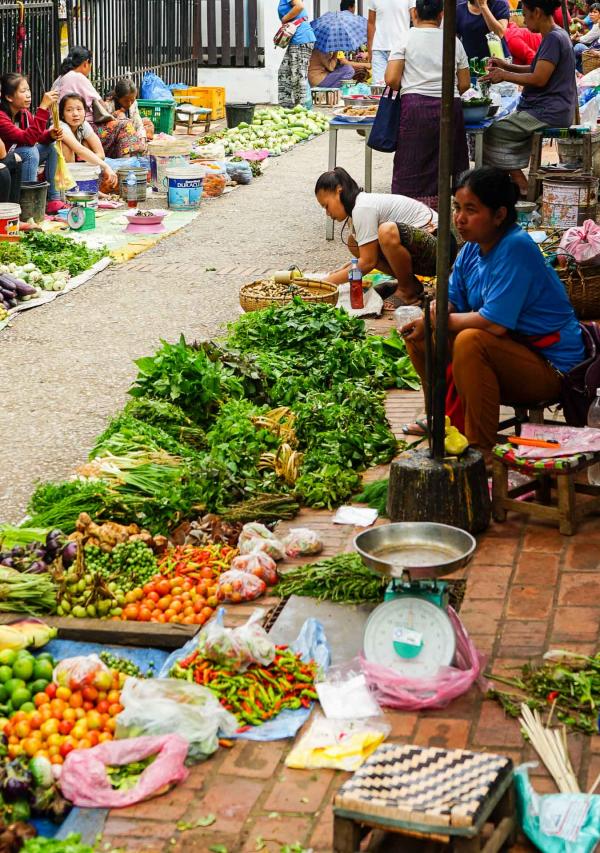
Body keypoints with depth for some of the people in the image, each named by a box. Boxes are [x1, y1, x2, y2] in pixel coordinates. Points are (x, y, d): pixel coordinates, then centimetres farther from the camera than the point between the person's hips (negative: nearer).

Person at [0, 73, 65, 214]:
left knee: (51, 147, 2)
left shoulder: (24, 113, -2)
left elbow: (38, 136, 9)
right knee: (30, 152, -29)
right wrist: (43, 107, -38)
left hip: (18, 160, 9)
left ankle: (53, 200, -1)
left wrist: (50, 135, -15)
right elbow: (28, 139, -37)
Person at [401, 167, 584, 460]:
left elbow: (494, 323, -29)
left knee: (471, 341, -35)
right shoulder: (473, 249, 3)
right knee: (417, 336, 5)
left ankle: (481, 450, -26)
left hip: (549, 367, -9)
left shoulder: (516, 248, -23)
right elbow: (449, 301, 9)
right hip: (508, 352, 9)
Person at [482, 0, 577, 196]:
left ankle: (523, 188, -4)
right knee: (501, 127, 17)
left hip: (548, 113, -11)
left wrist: (504, 75, -10)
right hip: (547, 109, 11)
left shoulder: (554, 39, -17)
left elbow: (539, 79, -21)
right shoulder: (554, 36, 14)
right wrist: (508, 66, 12)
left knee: (493, 133, -8)